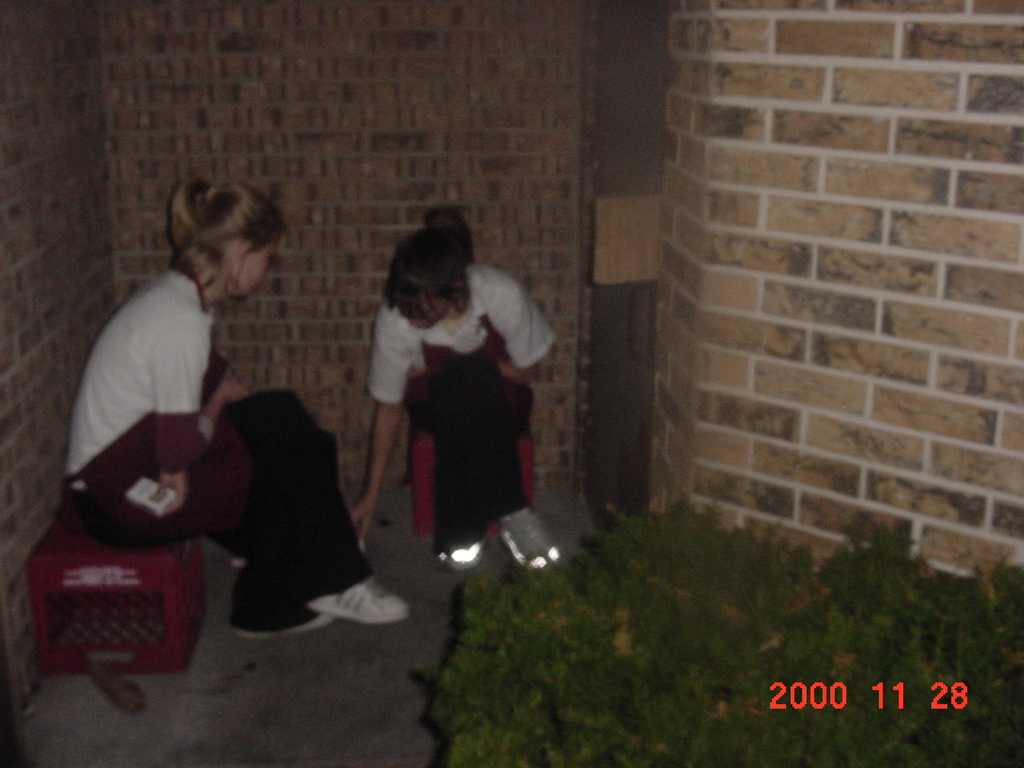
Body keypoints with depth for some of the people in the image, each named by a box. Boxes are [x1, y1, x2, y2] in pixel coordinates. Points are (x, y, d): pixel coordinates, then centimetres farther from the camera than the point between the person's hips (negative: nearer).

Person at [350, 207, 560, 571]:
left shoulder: (502, 294, -28)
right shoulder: (394, 318, -24)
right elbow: (388, 407, -11)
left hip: (499, 404, 0)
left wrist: (433, 373, -15)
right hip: (437, 406, 0)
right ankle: (508, 510, -26)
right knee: (461, 384, -37)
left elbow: (521, 372, -11)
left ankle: (462, 531, -26)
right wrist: (371, 495, -9)